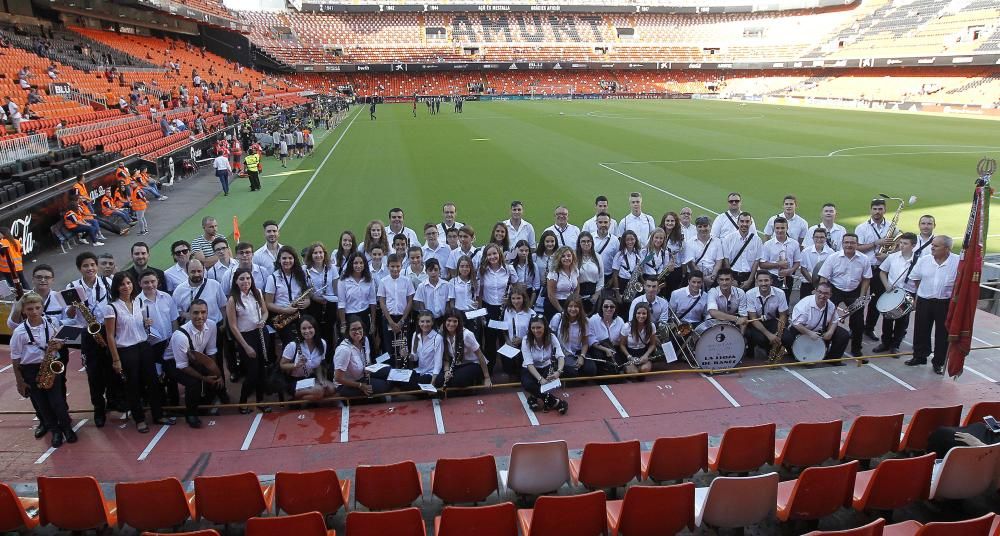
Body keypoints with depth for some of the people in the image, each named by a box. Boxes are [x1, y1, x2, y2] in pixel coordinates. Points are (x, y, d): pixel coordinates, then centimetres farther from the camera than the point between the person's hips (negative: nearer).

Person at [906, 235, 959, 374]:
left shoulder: (957, 262, -13)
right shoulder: (924, 260, -2)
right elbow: (915, 278, 12)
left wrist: (953, 295, -8)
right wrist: (925, 291, 10)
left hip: (945, 303, -3)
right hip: (924, 301, 3)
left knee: (942, 333, 6)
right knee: (921, 330, 12)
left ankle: (938, 362, 19)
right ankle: (919, 356, 28)